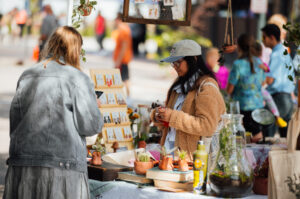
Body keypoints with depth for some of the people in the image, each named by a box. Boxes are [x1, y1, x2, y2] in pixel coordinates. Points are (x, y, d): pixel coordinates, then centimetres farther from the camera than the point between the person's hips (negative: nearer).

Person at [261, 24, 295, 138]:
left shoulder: (276, 55, -12)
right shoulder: (285, 52, 18)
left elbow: (270, 79, -22)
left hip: (278, 97, -10)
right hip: (288, 97, 10)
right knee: (286, 135, 10)